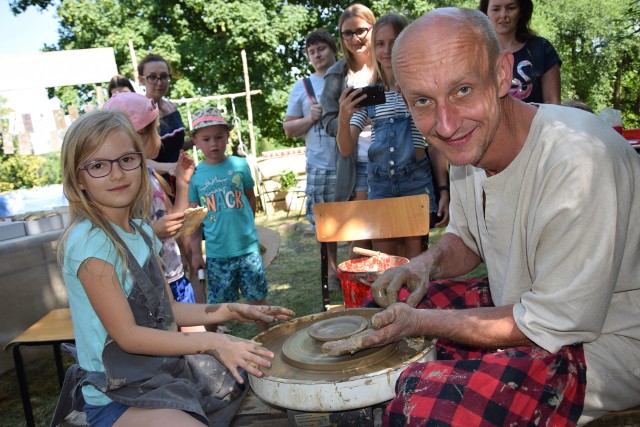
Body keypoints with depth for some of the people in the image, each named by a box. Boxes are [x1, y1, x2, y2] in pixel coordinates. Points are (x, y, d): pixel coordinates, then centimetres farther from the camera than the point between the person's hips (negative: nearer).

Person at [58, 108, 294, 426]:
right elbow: (127, 335, -20)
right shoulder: (88, 241, -20)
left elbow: (167, 310, 8)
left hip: (168, 370, 8)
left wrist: (232, 311, -1)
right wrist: (211, 342, -24)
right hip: (118, 398, -8)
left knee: (256, 376, 11)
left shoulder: (142, 232, 4)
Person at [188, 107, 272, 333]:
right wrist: (196, 252, 2)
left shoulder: (239, 165, 0)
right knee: (216, 304, 9)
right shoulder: (194, 175, -1)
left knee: (257, 297, 10)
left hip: (247, 247, 0)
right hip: (216, 252, 0)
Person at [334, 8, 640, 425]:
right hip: (519, 305, 8)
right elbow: (465, 238, 14)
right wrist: (429, 262, -8)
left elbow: (555, 325, -24)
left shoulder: (579, 161, -31)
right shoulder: (469, 143, -4)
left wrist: (419, 322, -20)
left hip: (599, 341, -8)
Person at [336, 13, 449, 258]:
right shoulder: (366, 94, 7)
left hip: (416, 181, -2)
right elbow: (346, 150, 1)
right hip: (379, 184, 2)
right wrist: (343, 118, -18)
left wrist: (444, 190, -2)